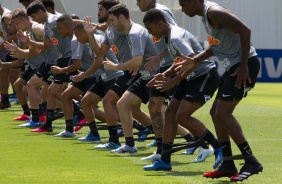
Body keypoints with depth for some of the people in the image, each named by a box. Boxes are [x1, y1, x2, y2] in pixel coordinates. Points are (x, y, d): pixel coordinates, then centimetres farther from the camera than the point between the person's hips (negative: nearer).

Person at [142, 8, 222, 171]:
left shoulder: (176, 38, -22)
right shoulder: (171, 36, 10)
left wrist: (173, 81, -27)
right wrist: (165, 75, 5)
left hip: (205, 76, -10)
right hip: (192, 78, 10)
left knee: (182, 116, -16)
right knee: (170, 113, 6)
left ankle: (219, 147, -6)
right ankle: (165, 160, 9)